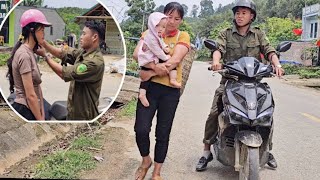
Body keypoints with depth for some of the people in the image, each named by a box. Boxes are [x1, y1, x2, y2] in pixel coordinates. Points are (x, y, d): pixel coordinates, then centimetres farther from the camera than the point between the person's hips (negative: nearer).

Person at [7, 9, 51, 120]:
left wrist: (42, 114, 8)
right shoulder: (24, 55, -17)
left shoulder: (30, 52, 12)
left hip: (30, 110, 9)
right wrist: (40, 119, -13)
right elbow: (30, 96, -19)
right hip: (25, 111, -9)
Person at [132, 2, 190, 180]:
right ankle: (146, 160, 22)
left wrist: (150, 72, -17)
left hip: (170, 90, 0)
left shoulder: (183, 36, 3)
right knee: (141, 129, -10)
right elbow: (137, 53, -9)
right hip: (149, 86, 1)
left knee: (163, 133, 8)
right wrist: (154, 66, -25)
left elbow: (175, 60, -13)